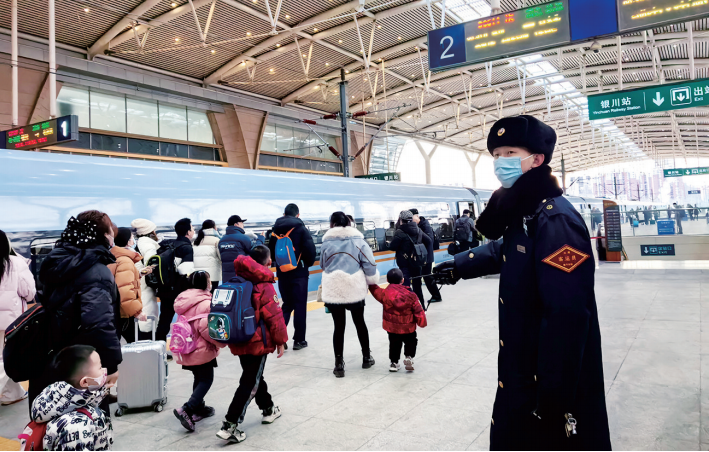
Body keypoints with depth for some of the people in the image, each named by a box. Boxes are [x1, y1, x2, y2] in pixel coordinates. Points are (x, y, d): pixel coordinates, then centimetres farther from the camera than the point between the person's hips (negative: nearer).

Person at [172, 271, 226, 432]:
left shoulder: (184, 299, 7)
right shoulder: (205, 302, -20)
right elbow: (205, 327, -27)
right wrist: (221, 341, -16)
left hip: (188, 349, 9)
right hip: (202, 349, -9)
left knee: (199, 378, 22)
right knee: (206, 380, 2)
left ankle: (199, 408, 31)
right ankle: (186, 410, -10)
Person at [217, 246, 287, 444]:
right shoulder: (264, 286, -15)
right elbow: (274, 316, -16)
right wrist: (280, 340, -6)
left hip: (238, 341, 8)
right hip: (258, 342, -8)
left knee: (254, 376, 22)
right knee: (249, 383, 0)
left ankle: (268, 409, 39)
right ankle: (230, 425, -2)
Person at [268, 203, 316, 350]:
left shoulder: (276, 230, 5)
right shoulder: (301, 228, -8)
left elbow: (271, 251, 8)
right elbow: (310, 250, -13)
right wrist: (308, 263, 3)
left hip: (282, 273, 4)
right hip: (299, 273, -4)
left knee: (287, 304, 16)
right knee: (300, 306, 5)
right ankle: (299, 340, 9)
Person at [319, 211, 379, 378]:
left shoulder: (326, 242, 1)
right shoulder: (358, 240, -2)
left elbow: (323, 265, 14)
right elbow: (369, 264, -4)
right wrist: (373, 281, 12)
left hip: (333, 291, 0)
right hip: (355, 290, 0)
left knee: (339, 326, 8)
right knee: (360, 322, 19)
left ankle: (339, 364, 7)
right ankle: (366, 358, 31)